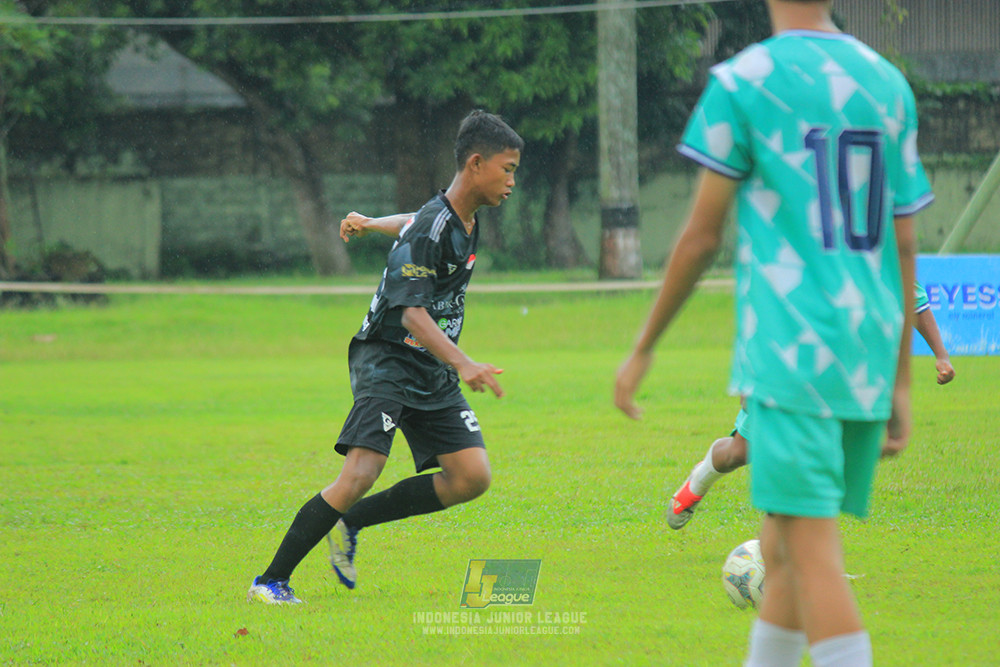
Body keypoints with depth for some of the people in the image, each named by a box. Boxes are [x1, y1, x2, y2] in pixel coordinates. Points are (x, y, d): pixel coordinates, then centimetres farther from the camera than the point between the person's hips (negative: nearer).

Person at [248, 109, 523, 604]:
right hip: (386, 363, -8)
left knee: (472, 478, -8)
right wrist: (464, 365, -38)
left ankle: (350, 523, 6)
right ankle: (272, 581, -16)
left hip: (434, 377, 8)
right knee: (361, 474, -24)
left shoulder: (465, 219, 9)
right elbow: (413, 314, -27)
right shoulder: (429, 229, -19)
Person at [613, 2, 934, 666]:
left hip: (791, 354, -6)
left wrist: (642, 350, 8)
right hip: (869, 357, 6)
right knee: (783, 549, 16)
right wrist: (900, 382, 17)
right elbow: (904, 248, 12)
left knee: (811, 552, -9)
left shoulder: (743, 81, -4)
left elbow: (701, 237, -3)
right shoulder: (889, 86, 11)